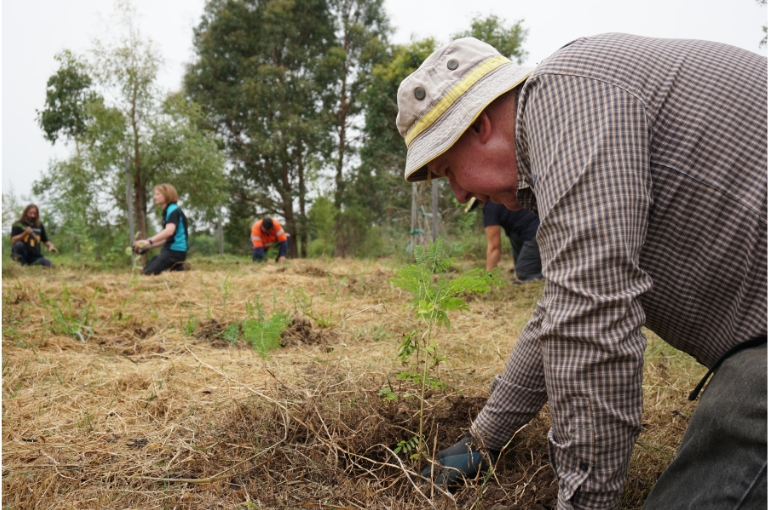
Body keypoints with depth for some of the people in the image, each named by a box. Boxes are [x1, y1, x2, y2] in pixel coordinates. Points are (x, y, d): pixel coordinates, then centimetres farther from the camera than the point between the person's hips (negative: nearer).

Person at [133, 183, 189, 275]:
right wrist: (147, 246, 16)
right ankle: (177, 267, 4)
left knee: (148, 273, -17)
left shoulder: (173, 210, -11)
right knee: (144, 272, 8)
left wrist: (149, 241, -40)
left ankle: (179, 269, -9)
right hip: (171, 249, 10)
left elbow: (169, 231, -30)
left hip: (175, 250, -10)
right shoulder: (168, 211, 20)